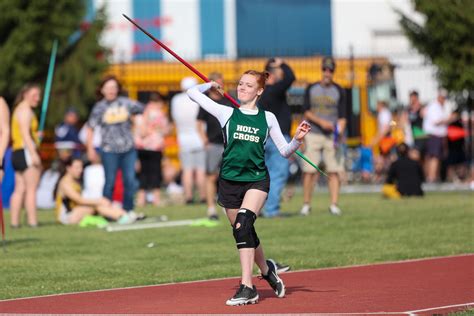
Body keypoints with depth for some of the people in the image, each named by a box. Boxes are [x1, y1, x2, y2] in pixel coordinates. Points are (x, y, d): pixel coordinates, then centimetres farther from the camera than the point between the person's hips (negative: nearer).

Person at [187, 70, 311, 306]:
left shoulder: (267, 118, 6)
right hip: (229, 180, 2)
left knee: (242, 224, -25)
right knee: (245, 233, 8)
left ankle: (247, 287, -27)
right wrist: (211, 85, 15)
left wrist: (297, 139, -7)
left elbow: (284, 151, 10)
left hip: (257, 180, -2)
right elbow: (193, 93, 9)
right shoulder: (226, 113, 4)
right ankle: (266, 270, 38)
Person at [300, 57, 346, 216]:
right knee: (309, 171, -5)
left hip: (332, 135, 0)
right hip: (313, 134, 0)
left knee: (334, 171, -8)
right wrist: (321, 122, -12)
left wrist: (339, 131, -15)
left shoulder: (338, 91, 7)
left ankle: (334, 204, -9)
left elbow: (342, 116, 3)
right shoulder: (311, 89, 8)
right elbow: (306, 112, 4)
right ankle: (306, 204, 1)